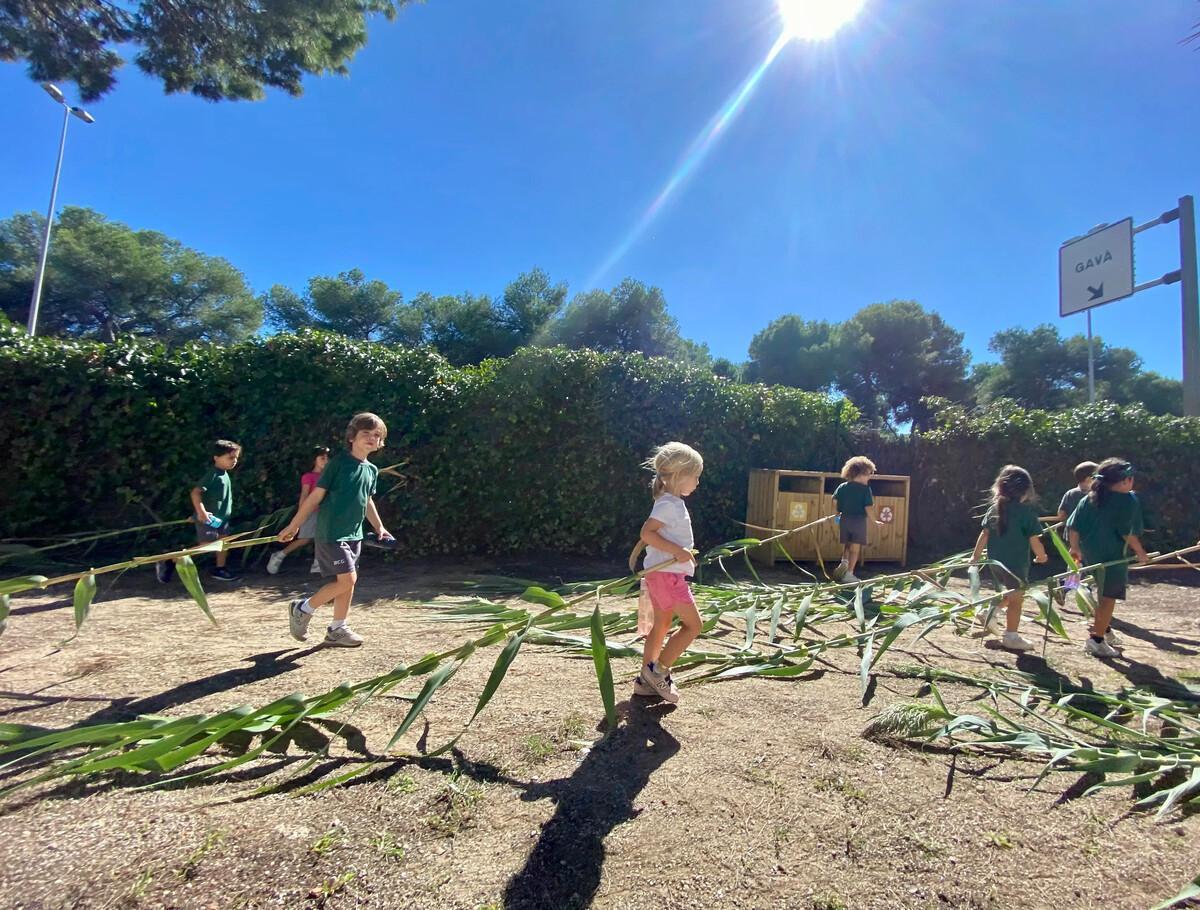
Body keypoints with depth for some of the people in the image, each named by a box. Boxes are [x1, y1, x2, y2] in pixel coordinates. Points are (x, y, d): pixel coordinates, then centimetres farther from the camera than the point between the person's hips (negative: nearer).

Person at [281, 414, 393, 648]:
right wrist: (294, 526, -6)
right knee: (347, 579, -12)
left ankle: (337, 630, 24)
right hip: (331, 533, -7)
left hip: (353, 534, 7)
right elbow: (316, 496, -10)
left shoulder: (372, 470, 8)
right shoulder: (339, 462, -11)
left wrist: (379, 527, 26)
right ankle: (302, 609, 8)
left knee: (348, 582, 10)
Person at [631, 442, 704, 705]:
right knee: (693, 624, -4)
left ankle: (646, 680, 21)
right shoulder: (669, 504, -16)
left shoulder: (671, 503, 15)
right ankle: (658, 671, 2)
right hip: (667, 574, -10)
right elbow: (646, 533, -25)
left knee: (662, 625, 14)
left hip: (662, 574, 10)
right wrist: (677, 551, -26)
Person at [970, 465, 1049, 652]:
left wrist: (976, 556, 10)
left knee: (1010, 593, 26)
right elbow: (1034, 540, -12)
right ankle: (1011, 636, 16)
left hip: (995, 561, 6)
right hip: (1016, 562, -5)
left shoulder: (994, 508, 1)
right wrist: (1041, 556, 7)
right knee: (1015, 599, 8)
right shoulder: (1027, 511, -14)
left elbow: (984, 535, 3)